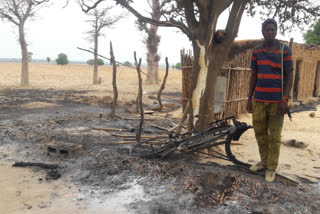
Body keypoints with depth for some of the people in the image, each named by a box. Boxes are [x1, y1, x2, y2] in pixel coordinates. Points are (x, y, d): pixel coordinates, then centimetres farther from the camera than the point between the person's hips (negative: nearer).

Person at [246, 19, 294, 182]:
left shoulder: (285, 51, -2)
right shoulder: (256, 52, 8)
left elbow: (289, 77, -3)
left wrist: (285, 100, -12)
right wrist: (249, 98, 8)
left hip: (276, 100, -4)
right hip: (259, 100, 4)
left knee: (274, 136, 2)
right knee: (260, 132, 10)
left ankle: (271, 167, 12)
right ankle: (264, 161, 25)